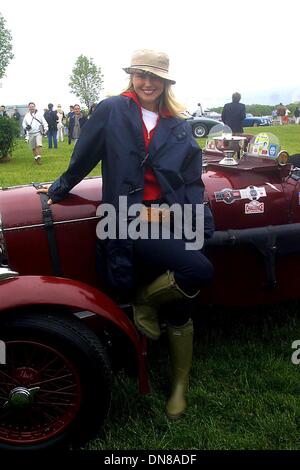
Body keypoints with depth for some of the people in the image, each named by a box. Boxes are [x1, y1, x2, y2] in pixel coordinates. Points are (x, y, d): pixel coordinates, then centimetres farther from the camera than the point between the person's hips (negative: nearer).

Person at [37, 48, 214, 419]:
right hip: (129, 222, -4)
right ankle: (144, 298, 6)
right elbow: (84, 157, 11)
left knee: (178, 309, 7)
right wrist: (60, 189, 21)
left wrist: (202, 224, 0)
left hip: (170, 222, 4)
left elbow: (192, 182, 10)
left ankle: (180, 385, 29)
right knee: (199, 271, -25)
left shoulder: (180, 127, 13)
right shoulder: (111, 110, 2)